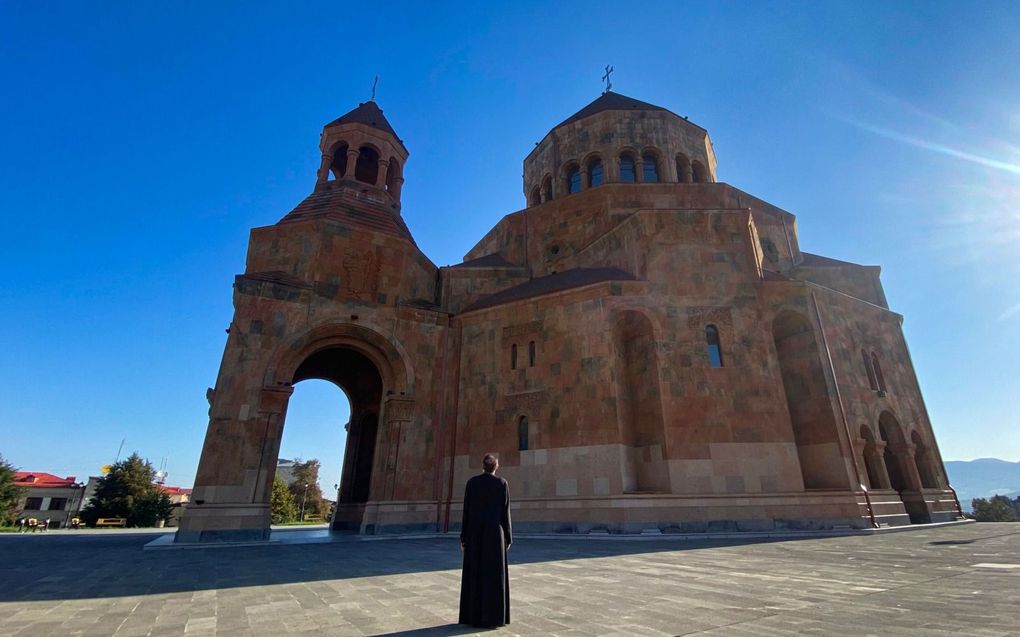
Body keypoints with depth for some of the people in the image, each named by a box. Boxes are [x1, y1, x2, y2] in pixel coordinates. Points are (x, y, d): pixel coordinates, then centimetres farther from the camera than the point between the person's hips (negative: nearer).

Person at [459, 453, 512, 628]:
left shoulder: (471, 483, -1)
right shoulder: (502, 484, -4)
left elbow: (466, 510, -2)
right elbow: (505, 512, -4)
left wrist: (463, 537, 4)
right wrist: (508, 538, 4)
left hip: (475, 532, 1)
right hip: (494, 532, -1)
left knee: (474, 574, 10)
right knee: (494, 574, 6)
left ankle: (473, 616, 13)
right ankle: (492, 617, 7)